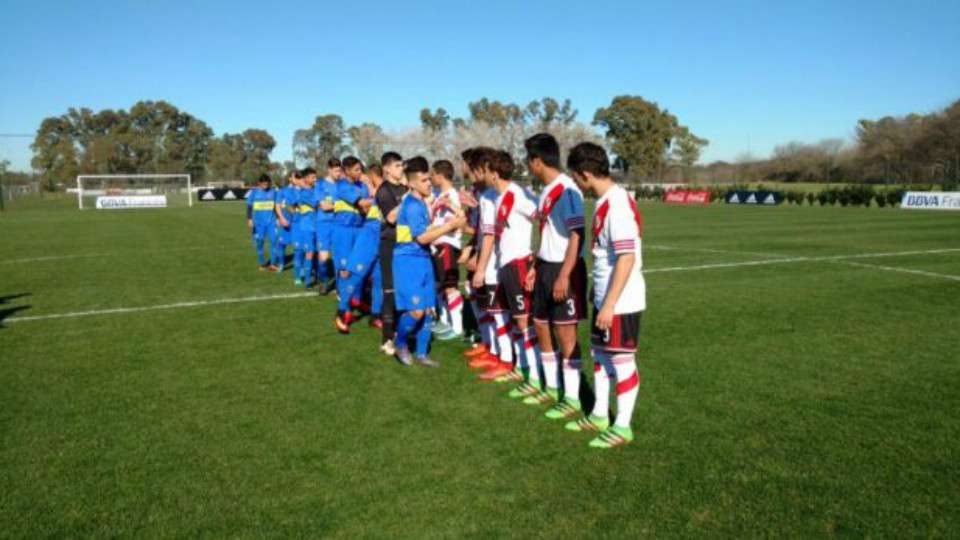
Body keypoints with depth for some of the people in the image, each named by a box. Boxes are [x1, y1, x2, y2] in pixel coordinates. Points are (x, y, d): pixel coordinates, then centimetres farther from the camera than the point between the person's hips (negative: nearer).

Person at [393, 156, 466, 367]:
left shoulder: (421, 203, 13)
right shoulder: (412, 205, -16)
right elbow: (422, 237, -18)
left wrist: (446, 226, 8)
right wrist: (449, 226, -15)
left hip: (423, 259, 9)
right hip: (408, 260, -9)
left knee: (428, 310, 9)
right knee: (416, 310, -14)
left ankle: (422, 353, 19)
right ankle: (401, 344, 12)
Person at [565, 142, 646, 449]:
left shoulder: (617, 204, -21)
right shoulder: (604, 201, 8)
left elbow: (627, 258, -25)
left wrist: (610, 304, -24)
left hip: (621, 301, -9)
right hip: (605, 297, 9)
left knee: (622, 359, 3)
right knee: (600, 355, 18)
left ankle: (622, 427, 17)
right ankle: (599, 416, 33)